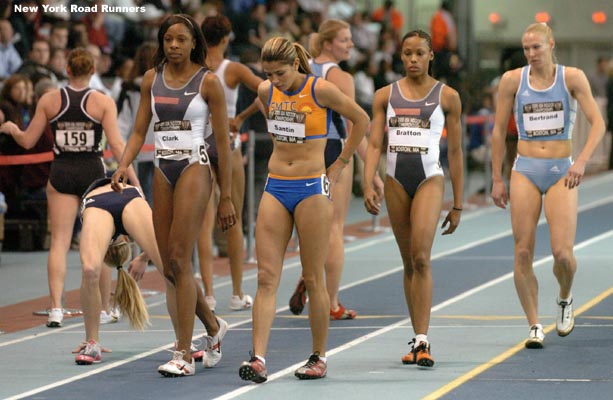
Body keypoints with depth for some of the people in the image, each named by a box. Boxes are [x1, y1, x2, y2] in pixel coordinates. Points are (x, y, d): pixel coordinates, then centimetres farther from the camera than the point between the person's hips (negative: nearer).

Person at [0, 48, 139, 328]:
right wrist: (133, 180, -9)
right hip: (93, 172, -1)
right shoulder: (103, 102, -5)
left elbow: (28, 141, 4)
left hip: (61, 173, 1)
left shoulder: (49, 100, 0)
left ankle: (56, 308, -12)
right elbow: (116, 144, -11)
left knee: (59, 242, 1)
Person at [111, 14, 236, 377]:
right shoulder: (152, 79, 10)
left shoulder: (208, 82, -3)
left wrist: (226, 197, -4)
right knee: (169, 265, 6)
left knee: (179, 260, -13)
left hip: (194, 168, -5)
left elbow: (223, 142, -2)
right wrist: (124, 165, -10)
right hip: (162, 171, 5)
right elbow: (140, 131, 11)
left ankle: (185, 356, -12)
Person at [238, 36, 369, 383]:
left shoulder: (321, 90, -10)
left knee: (313, 279, 2)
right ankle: (258, 359, -11)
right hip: (276, 188, 5)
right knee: (266, 277, -5)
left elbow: (362, 120, 0)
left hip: (312, 189, -5)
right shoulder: (267, 92, 5)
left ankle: (319, 358, 13)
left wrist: (340, 165, 2)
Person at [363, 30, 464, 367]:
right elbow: (374, 144, 5)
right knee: (409, 263, 8)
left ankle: (422, 342, -18)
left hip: (430, 178, -3)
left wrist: (457, 205, 6)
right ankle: (418, 340, 15)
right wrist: (367, 186, -10)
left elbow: (455, 152, 7)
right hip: (396, 179, 3)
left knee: (421, 258, -17)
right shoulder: (385, 96, 10)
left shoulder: (447, 96, 5)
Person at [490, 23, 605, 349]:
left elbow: (597, 123, -8)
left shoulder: (572, 78, -2)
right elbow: (498, 131, 7)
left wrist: (582, 160, -24)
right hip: (525, 171, 1)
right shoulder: (512, 80, 1)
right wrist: (496, 179, 6)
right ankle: (534, 326, 4)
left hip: (561, 173, -1)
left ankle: (565, 299, 21)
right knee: (523, 253, -7)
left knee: (563, 253, -11)